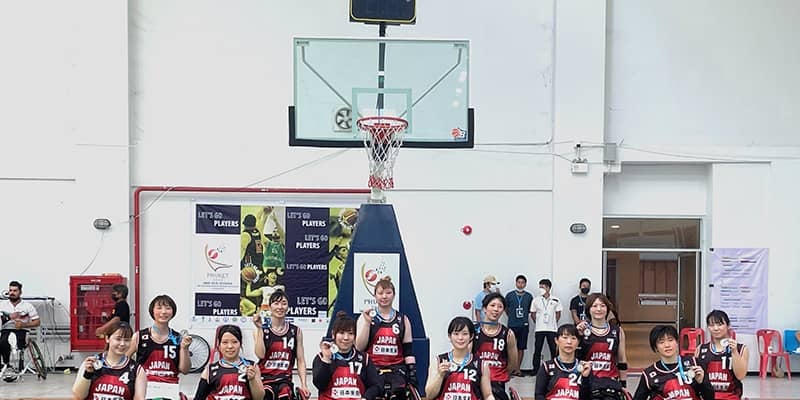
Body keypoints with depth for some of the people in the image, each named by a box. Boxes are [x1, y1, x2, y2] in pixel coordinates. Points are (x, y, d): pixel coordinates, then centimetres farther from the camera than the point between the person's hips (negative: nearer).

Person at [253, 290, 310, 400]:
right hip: (264, 379, -2)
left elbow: (300, 361, 8)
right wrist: (259, 329, -15)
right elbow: (260, 355, -13)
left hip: (284, 380, 2)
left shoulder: (296, 331, 8)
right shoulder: (260, 330, 3)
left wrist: (304, 385, -2)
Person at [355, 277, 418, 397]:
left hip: (397, 371, 1)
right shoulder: (365, 317, 4)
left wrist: (412, 373, 0)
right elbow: (359, 347, -4)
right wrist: (367, 322, -13)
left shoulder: (403, 320, 11)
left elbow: (408, 351, 11)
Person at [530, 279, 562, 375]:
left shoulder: (555, 300, -1)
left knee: (554, 350, 4)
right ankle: (536, 369, 9)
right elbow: (533, 314, 9)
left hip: (552, 329, 0)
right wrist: (537, 322, 6)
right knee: (537, 350, 2)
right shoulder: (536, 300, 1)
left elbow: (558, 314, 7)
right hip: (539, 329, 0)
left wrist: (553, 323, 3)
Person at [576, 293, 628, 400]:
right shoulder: (581, 329, -1)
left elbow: (622, 360, 12)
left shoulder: (617, 331, 6)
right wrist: (578, 335, -18)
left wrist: (623, 384, 11)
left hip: (610, 383, 2)